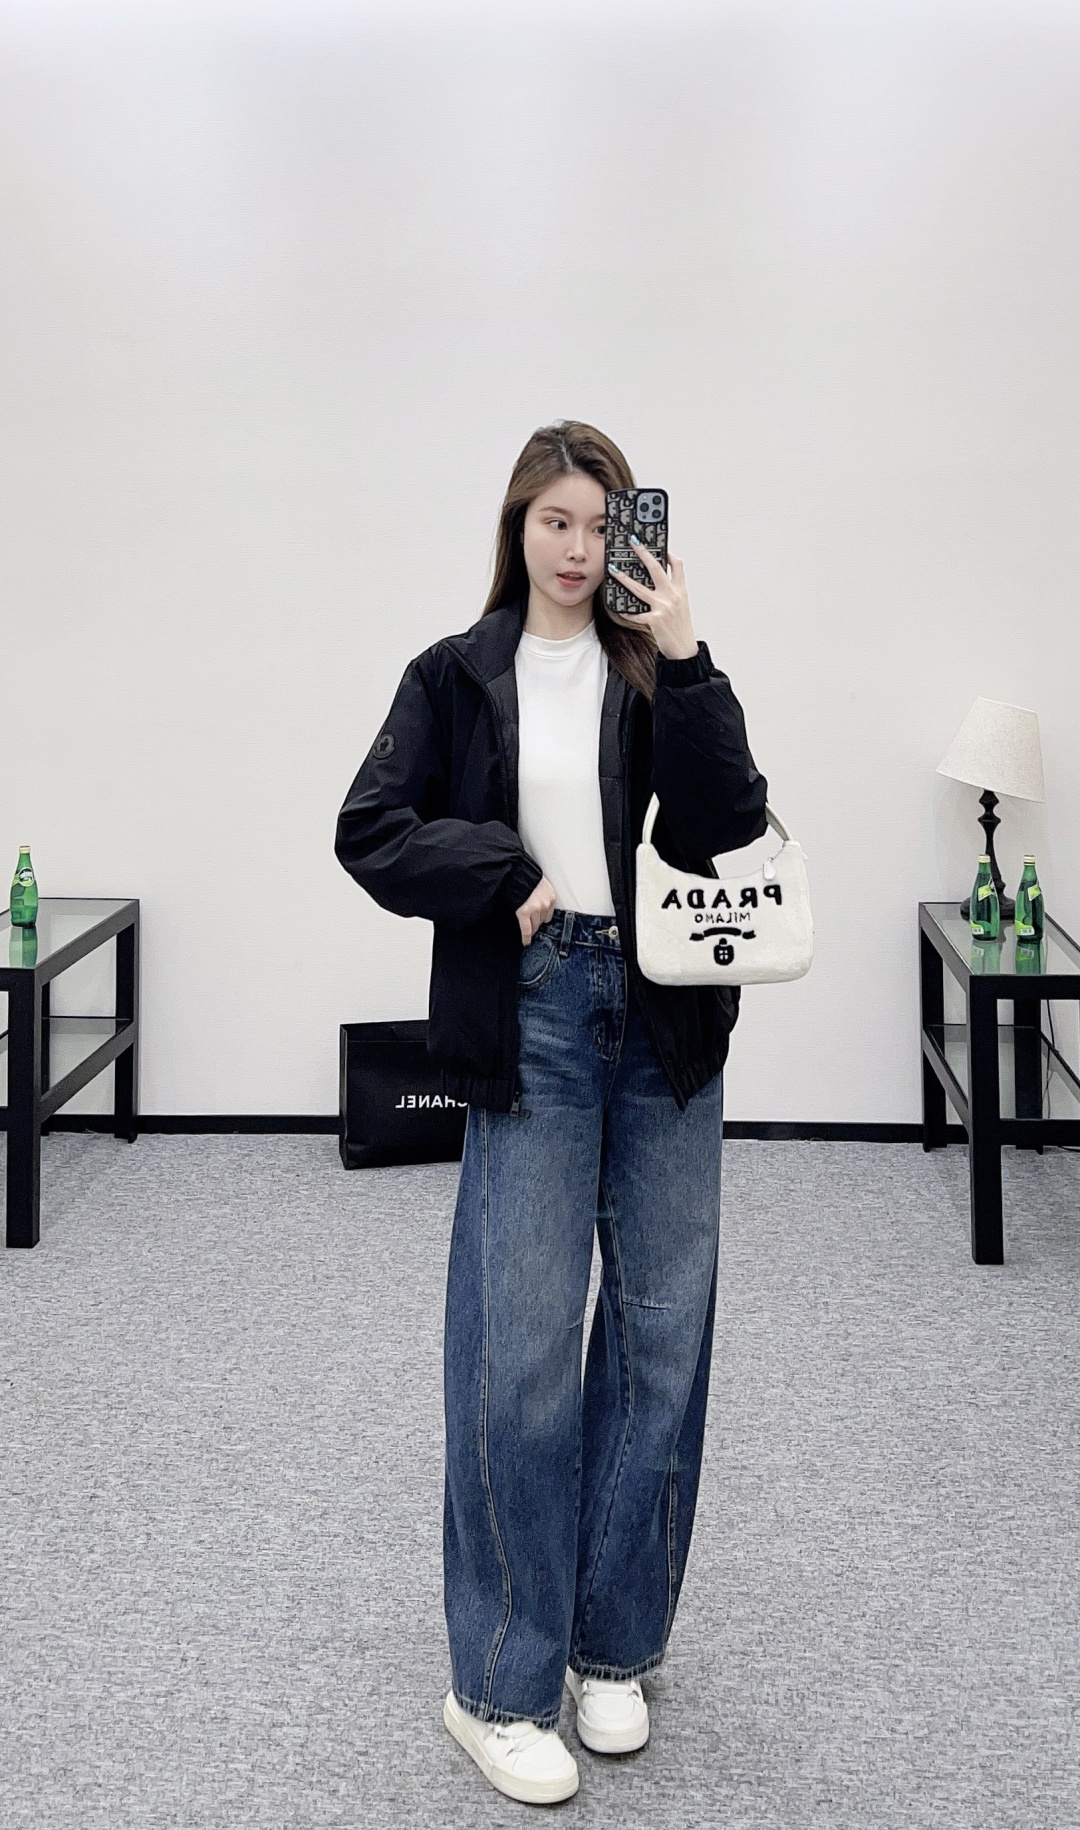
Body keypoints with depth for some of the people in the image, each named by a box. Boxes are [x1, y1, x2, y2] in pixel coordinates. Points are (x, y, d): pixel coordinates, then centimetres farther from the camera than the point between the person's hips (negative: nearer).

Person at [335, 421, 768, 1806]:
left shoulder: (660, 672, 8)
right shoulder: (456, 675, 6)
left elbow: (728, 830, -6)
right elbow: (370, 831, -1)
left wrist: (684, 665, -13)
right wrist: (513, 878, -10)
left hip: (665, 1019, 3)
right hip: (531, 1026, -2)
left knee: (663, 1336, 7)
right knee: (520, 1351, -4)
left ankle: (613, 1650, 24)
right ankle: (499, 1687, 10)